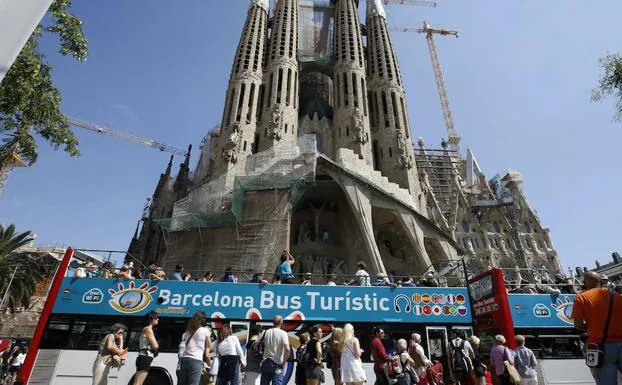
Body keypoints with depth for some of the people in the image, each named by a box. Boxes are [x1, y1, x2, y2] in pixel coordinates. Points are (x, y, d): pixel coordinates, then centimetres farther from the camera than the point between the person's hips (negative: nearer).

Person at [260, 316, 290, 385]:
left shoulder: (267, 332, 5)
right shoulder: (283, 333, -10)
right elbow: (287, 349, -22)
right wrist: (284, 362, -13)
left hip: (266, 363, 4)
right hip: (277, 364, -4)